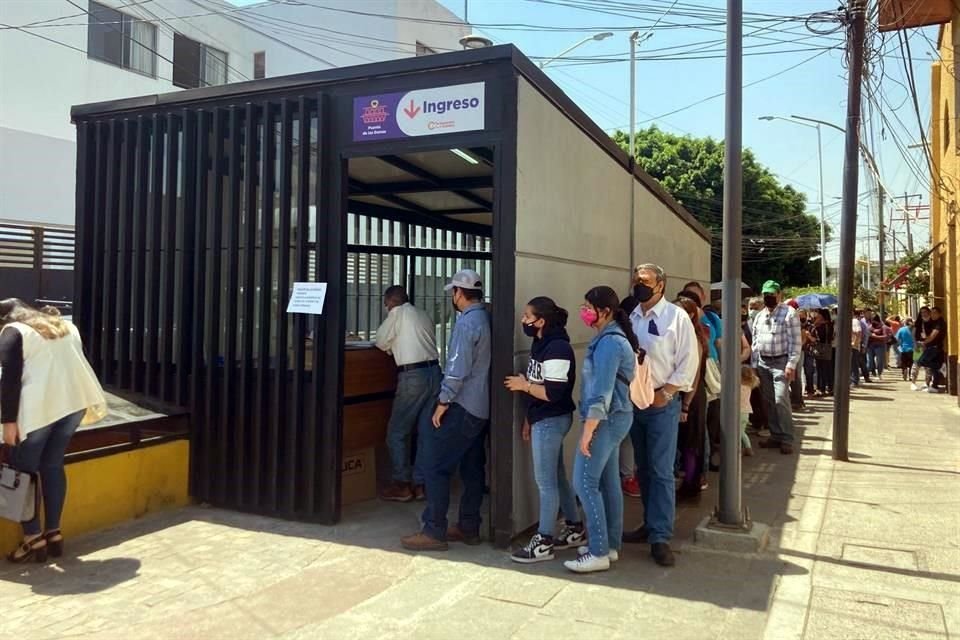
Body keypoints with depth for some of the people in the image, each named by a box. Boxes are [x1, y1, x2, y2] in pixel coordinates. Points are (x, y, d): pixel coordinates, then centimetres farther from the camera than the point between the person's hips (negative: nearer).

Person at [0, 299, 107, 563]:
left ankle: (33, 539, 8)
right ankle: (53, 533, 17)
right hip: (75, 400, 6)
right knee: (53, 466, 15)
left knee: (24, 469, 7)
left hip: (39, 406, -6)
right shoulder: (65, 325, 24)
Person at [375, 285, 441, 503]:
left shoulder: (398, 313, -2)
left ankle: (401, 485, 8)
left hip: (413, 376, -7)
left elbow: (381, 342, 4)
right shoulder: (423, 314, 18)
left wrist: (391, 345, 24)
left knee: (397, 433, 4)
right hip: (434, 372, 7)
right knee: (426, 432, 10)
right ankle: (419, 483, 15)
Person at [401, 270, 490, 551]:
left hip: (462, 407, -9)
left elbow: (457, 368, -21)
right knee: (473, 468, 13)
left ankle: (434, 531, 0)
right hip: (482, 408, 9)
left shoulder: (467, 322, -16)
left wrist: (443, 402, -14)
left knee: (435, 466, -3)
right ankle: (468, 528, 21)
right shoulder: (486, 318, 10)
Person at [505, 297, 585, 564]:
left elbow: (554, 393, -25)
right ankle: (575, 529, 29)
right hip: (543, 420, 10)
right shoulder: (541, 344, 12)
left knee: (545, 481, -2)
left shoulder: (557, 348, -19)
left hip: (552, 421, -10)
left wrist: (524, 385, -13)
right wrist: (528, 420, 18)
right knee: (556, 477, 17)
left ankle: (543, 543, 7)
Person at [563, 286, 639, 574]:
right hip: (614, 418, 10)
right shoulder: (613, 338, 13)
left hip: (605, 420, -10)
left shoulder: (608, 342, -19)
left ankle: (599, 553, 1)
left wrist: (588, 431, -22)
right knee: (608, 482, 14)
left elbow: (601, 392, -23)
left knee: (585, 482, -6)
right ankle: (610, 545, 23)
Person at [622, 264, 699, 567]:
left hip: (662, 404, -5)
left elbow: (688, 360, -10)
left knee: (661, 471, -4)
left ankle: (660, 538, 2)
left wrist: (664, 394, -13)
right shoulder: (630, 318, 7)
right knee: (643, 468, 14)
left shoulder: (676, 316, -7)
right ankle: (651, 523, 28)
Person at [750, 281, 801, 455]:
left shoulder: (789, 313, -7)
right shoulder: (760, 316, 12)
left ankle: (787, 439, -4)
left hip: (781, 362, -6)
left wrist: (791, 364, -17)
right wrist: (755, 364, 11)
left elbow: (795, 341, -11)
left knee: (781, 400, -13)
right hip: (763, 362, 6)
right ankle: (776, 436, 19)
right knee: (769, 401, 10)